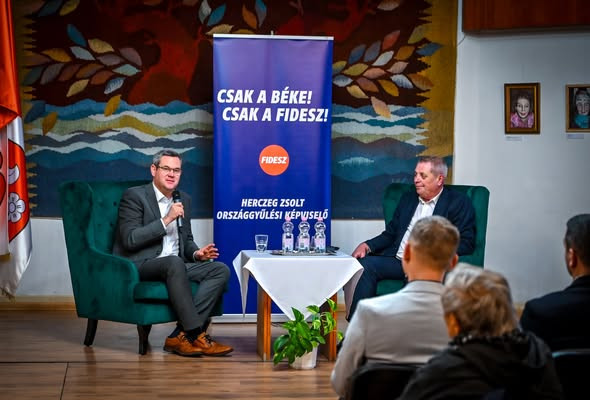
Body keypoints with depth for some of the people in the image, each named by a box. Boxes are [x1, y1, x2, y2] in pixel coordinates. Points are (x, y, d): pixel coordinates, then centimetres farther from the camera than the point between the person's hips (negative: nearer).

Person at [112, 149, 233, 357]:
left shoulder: (184, 200, 16)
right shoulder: (134, 196, -5)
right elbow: (130, 240, -15)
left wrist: (196, 253, 1)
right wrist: (166, 220, -19)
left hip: (174, 266, 7)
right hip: (139, 266, -7)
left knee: (221, 270, -17)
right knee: (174, 263, -39)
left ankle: (180, 336, -27)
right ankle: (197, 336, -35)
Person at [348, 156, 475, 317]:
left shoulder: (458, 202, 5)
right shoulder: (408, 199, 24)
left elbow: (466, 243, -4)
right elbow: (390, 234, 25)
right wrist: (367, 245, 5)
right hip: (396, 260, 6)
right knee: (364, 264, -21)